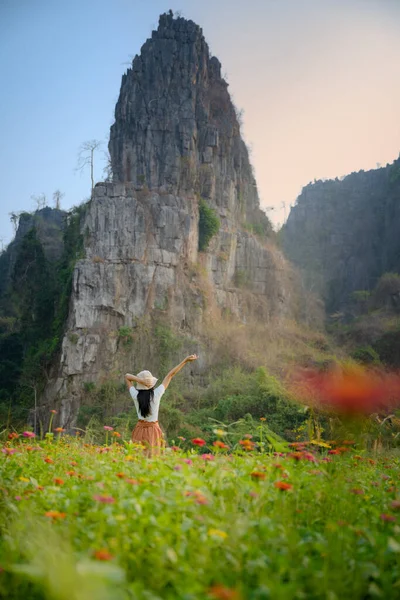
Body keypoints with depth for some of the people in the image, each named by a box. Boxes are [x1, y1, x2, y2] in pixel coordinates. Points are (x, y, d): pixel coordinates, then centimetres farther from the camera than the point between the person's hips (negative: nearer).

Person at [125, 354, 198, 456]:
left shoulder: (135, 396, -10)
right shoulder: (156, 394, -14)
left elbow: (127, 376, 1)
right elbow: (170, 375, -8)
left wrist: (139, 380, -17)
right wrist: (185, 360, -3)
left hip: (139, 429, 2)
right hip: (153, 430, -2)